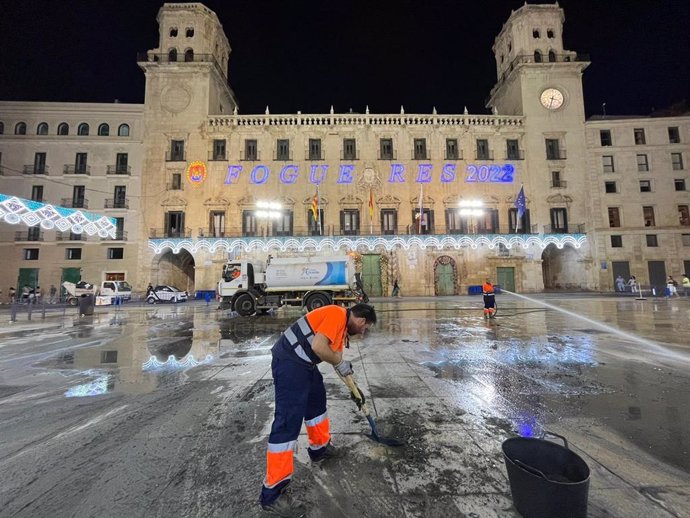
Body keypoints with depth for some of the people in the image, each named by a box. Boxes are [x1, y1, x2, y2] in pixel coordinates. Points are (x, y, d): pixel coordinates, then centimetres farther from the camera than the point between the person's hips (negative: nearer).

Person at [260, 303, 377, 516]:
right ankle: (271, 493, 6)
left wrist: (355, 390, 30)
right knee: (288, 421, -6)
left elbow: (340, 364, 25)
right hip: (289, 362, -11)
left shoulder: (343, 327, 17)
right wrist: (340, 362, -8)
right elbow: (318, 347, -25)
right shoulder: (337, 314, -14)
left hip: (303, 363, 11)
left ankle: (320, 448, 46)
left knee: (317, 400, 25)